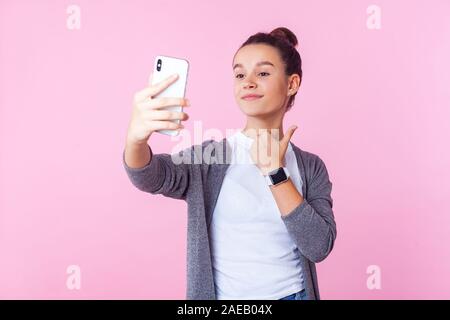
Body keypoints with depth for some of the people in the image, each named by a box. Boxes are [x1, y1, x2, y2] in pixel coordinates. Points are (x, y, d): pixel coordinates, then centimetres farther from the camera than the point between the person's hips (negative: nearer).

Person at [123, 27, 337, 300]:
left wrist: (275, 173, -19)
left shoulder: (311, 166, -3)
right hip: (225, 295, -1)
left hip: (293, 294, 1)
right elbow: (151, 177, -27)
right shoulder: (210, 157, -9)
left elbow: (319, 247, -14)